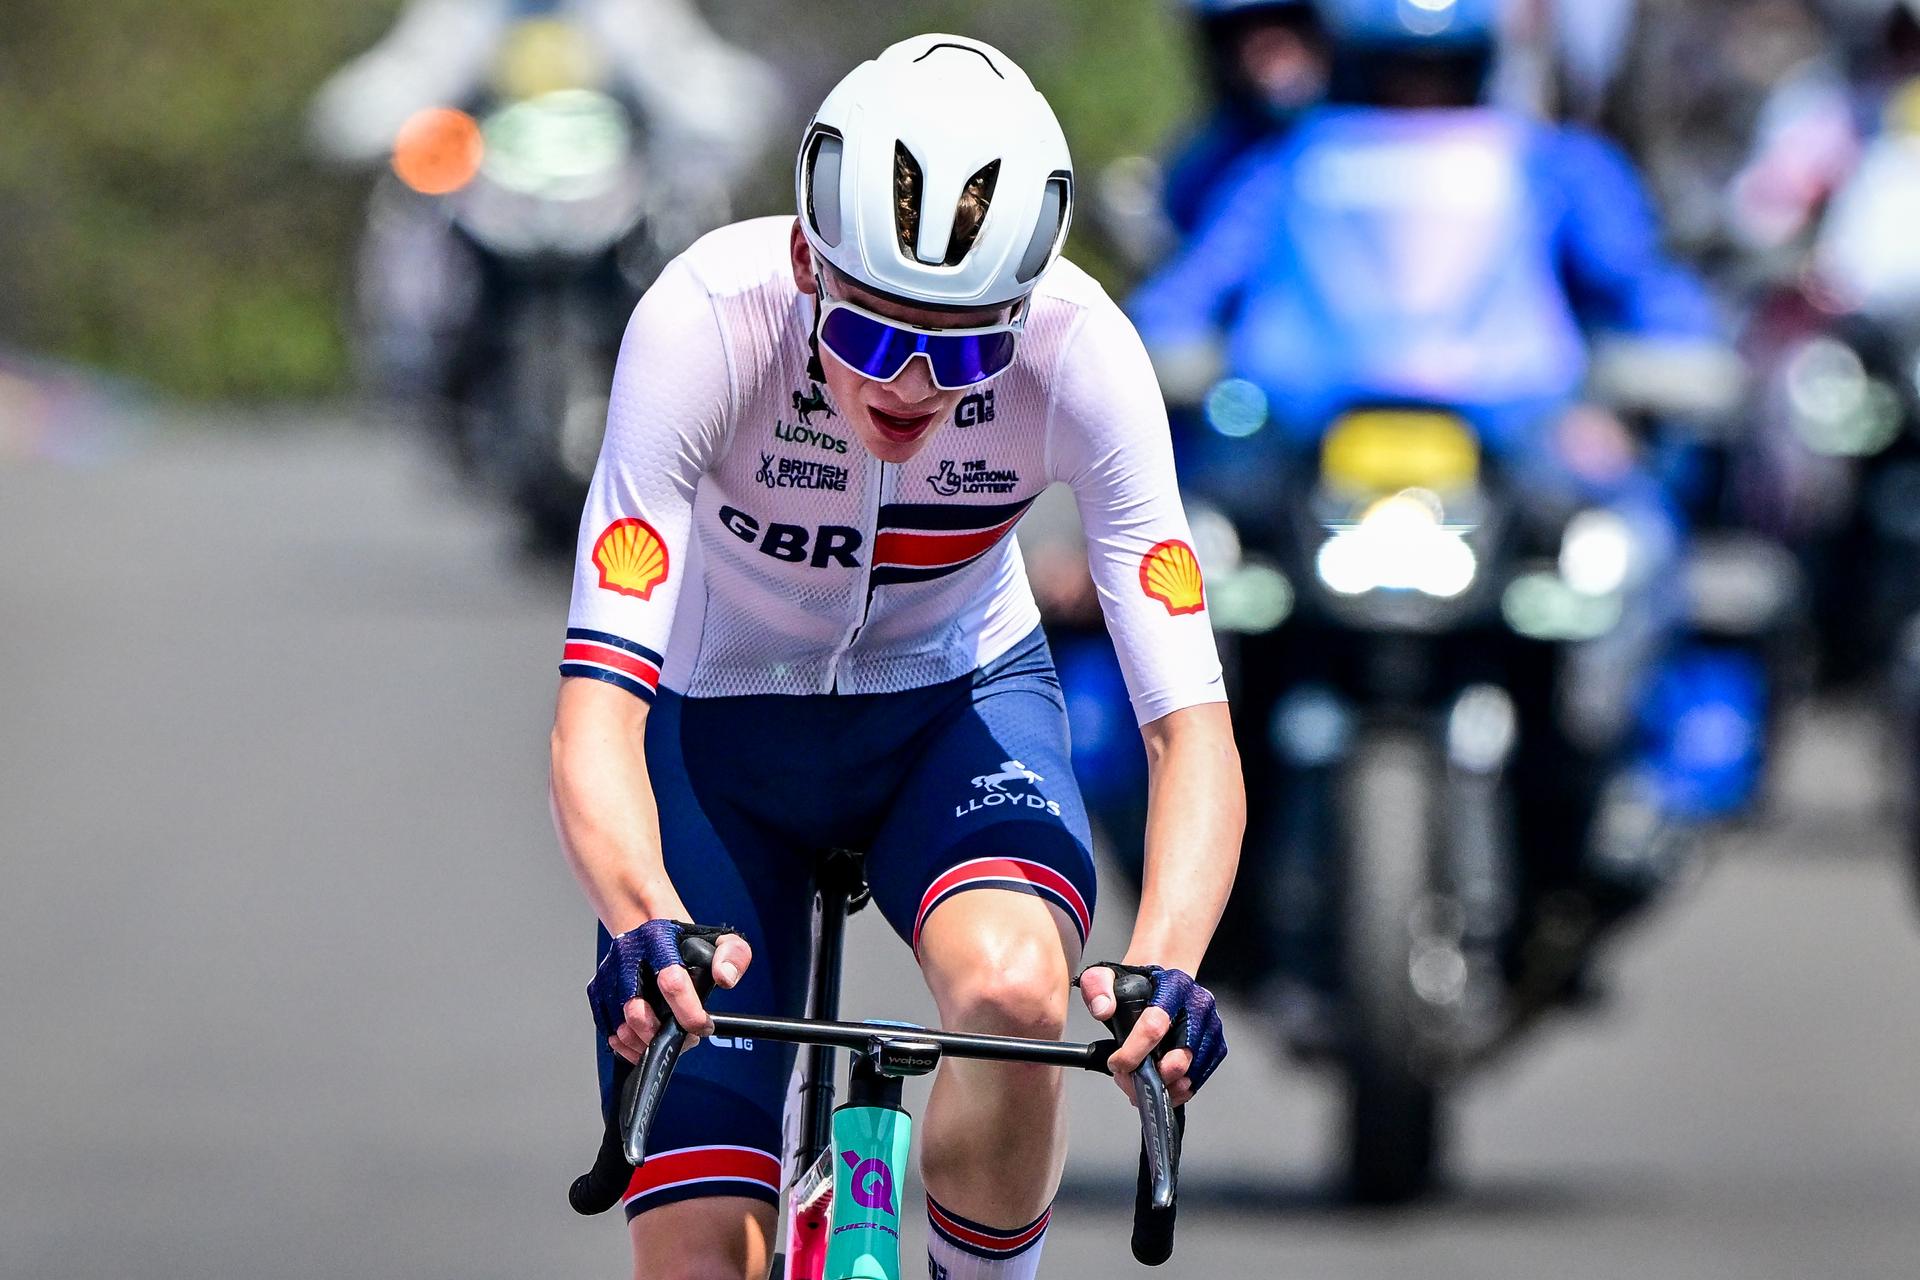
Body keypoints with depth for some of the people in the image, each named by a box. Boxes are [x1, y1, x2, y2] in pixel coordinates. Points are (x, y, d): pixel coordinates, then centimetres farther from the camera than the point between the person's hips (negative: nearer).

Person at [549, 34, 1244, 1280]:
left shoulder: (1080, 354, -29)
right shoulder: (707, 321, -33)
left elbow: (1190, 719, -31)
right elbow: (600, 703, -39)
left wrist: (1164, 965, -50)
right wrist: (646, 927, -59)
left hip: (954, 700, 1)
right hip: (719, 721, -1)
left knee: (1014, 992, -33)